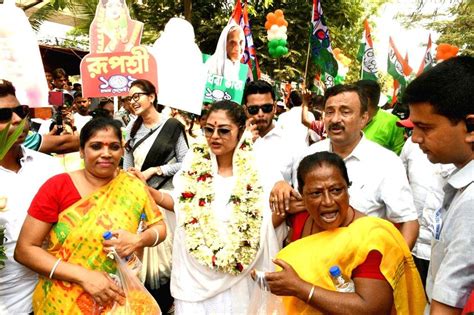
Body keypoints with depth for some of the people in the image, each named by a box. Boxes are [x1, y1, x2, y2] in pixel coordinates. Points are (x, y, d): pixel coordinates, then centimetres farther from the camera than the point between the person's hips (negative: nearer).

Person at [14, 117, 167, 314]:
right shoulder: (57, 187, -11)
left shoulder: (133, 186, -5)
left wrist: (139, 239, -18)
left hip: (118, 298, 2)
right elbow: (24, 249, -11)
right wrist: (83, 275, -20)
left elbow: (159, 227, 4)